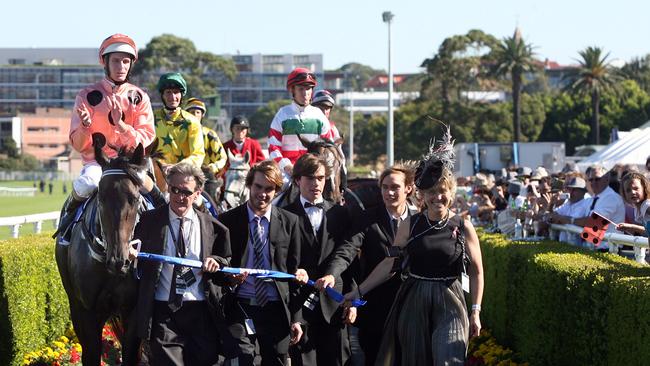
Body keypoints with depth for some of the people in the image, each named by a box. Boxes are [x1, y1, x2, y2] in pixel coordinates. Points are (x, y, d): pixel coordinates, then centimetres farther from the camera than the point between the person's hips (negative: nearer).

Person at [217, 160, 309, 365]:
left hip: (275, 310, 1)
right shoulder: (228, 221, 3)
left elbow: (294, 271, 8)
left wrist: (296, 318, 4)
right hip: (240, 308, -1)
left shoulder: (289, 222, 7)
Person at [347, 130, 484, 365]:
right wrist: (359, 292, -1)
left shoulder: (463, 228, -1)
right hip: (413, 304, 2)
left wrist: (475, 312, 2)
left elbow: (476, 272, 5)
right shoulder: (410, 226, 2)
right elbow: (390, 264, 4)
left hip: (449, 305, -2)